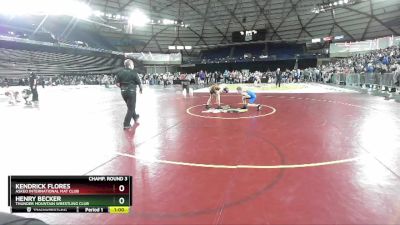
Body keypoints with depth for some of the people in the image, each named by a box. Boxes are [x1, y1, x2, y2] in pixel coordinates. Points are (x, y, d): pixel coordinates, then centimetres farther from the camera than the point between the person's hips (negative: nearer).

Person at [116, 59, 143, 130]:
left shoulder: (120, 72, 2)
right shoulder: (133, 72, -10)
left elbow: (117, 83, -1)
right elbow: (139, 83, -9)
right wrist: (141, 89, 10)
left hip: (123, 91, 6)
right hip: (131, 91, -6)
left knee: (130, 106, 26)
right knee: (131, 108, 4)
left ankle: (135, 117, 47)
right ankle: (126, 124, 2)